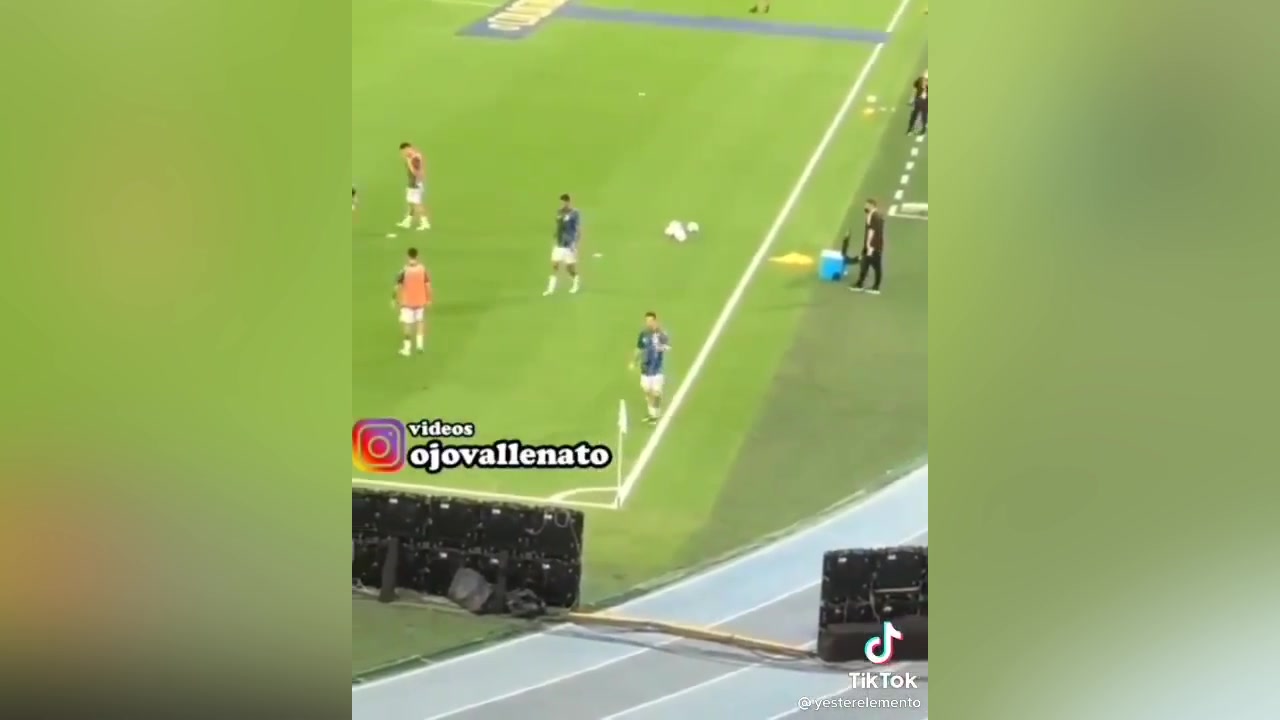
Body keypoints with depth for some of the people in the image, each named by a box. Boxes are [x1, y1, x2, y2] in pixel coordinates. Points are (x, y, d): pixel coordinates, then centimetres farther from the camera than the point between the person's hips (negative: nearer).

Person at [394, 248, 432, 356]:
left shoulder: (404, 270, -15)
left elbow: (398, 286, -11)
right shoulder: (423, 269, -7)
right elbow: (428, 285, -3)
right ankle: (420, 344, 18)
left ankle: (406, 349, 5)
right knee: (420, 321, 22)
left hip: (407, 302, -3)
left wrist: (394, 299, 2)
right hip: (420, 301, 3)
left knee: (407, 324, 4)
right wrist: (428, 300, 8)